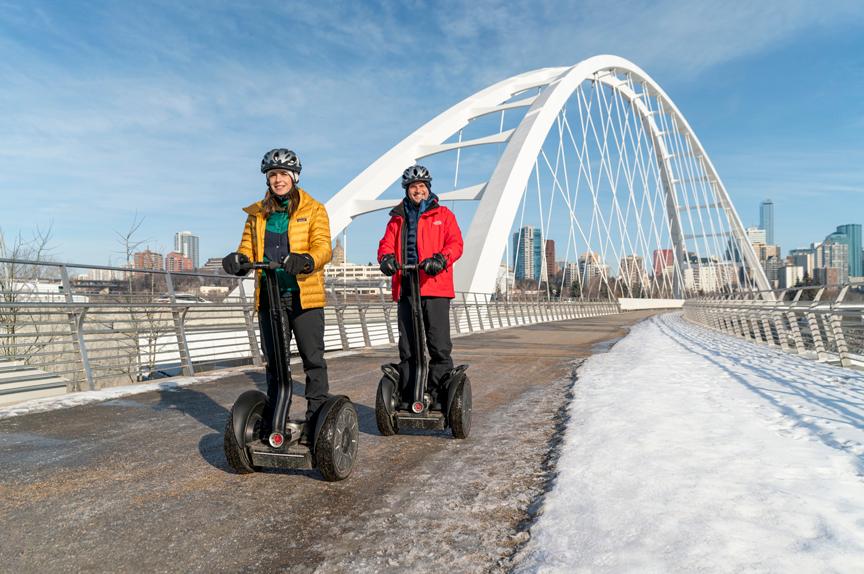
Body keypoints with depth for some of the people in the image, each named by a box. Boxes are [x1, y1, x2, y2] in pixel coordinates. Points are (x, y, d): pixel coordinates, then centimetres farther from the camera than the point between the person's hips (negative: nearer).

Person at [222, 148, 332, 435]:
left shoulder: (314, 209, 3)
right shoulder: (257, 213, 15)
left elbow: (323, 247, -9)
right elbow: (248, 248, 10)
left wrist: (304, 260, -31)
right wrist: (238, 259, -15)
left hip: (304, 295, -4)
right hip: (269, 296, 4)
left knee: (313, 359, 0)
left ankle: (318, 418, 9)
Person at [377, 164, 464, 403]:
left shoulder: (443, 215, 12)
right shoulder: (397, 218, 22)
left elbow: (455, 243, 0)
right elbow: (386, 244, 11)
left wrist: (440, 259, -20)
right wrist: (386, 258, -13)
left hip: (435, 287, -3)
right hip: (406, 289, 3)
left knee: (439, 346, -7)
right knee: (407, 347, 6)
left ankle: (439, 396, 2)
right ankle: (408, 396, 14)